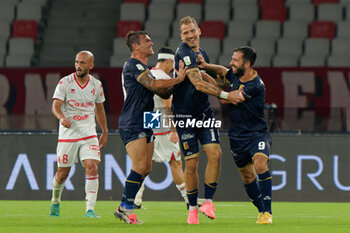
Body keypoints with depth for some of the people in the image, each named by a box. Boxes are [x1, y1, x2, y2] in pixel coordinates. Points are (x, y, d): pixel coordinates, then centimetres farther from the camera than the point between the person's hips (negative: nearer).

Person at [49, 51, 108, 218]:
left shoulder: (96, 85, 4)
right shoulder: (65, 83, -6)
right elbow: (56, 106, -13)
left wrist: (105, 132, 22)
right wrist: (62, 118, -35)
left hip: (89, 135, 2)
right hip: (68, 134, -2)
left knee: (92, 168, -16)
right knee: (62, 173, 6)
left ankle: (90, 209, -17)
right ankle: (55, 201, 35)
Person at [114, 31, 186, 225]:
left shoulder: (144, 68, 22)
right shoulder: (132, 65, -10)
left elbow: (163, 93, 25)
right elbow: (153, 85, -22)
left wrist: (175, 82, 8)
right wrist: (178, 79, -13)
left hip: (145, 126, 10)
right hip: (132, 126, -10)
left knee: (146, 168, 6)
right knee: (140, 166, -16)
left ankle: (123, 208, 13)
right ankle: (127, 209, -9)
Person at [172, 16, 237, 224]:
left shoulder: (201, 53, 11)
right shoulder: (184, 53, -16)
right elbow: (198, 83, -23)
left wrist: (220, 88, 21)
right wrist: (224, 95, -19)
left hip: (204, 112, 7)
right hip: (185, 115, -7)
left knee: (215, 153, -9)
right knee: (192, 162, -4)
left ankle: (208, 201, -1)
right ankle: (193, 208, 9)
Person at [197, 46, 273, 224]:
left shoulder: (256, 86, -22)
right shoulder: (235, 75, 1)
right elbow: (223, 71, 25)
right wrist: (205, 66, 5)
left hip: (257, 134, -7)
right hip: (237, 136, 7)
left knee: (260, 164, -29)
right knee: (247, 177, 12)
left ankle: (267, 212, -25)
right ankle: (261, 210, 31)